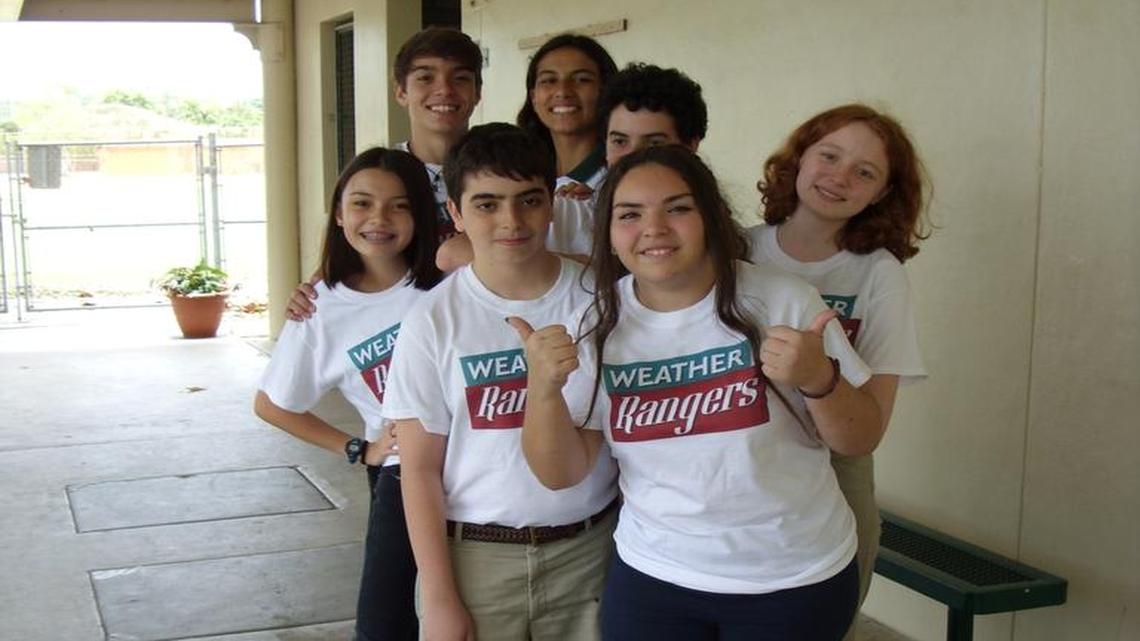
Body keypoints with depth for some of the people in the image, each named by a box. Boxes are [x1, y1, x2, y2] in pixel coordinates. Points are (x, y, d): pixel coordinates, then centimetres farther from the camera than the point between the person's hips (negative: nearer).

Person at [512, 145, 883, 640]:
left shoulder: (782, 301, -13)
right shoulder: (598, 324, -6)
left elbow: (859, 441, -8)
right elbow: (561, 473, -5)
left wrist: (818, 378, -28)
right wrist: (544, 387, -24)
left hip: (794, 580, -2)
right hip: (652, 577, 2)